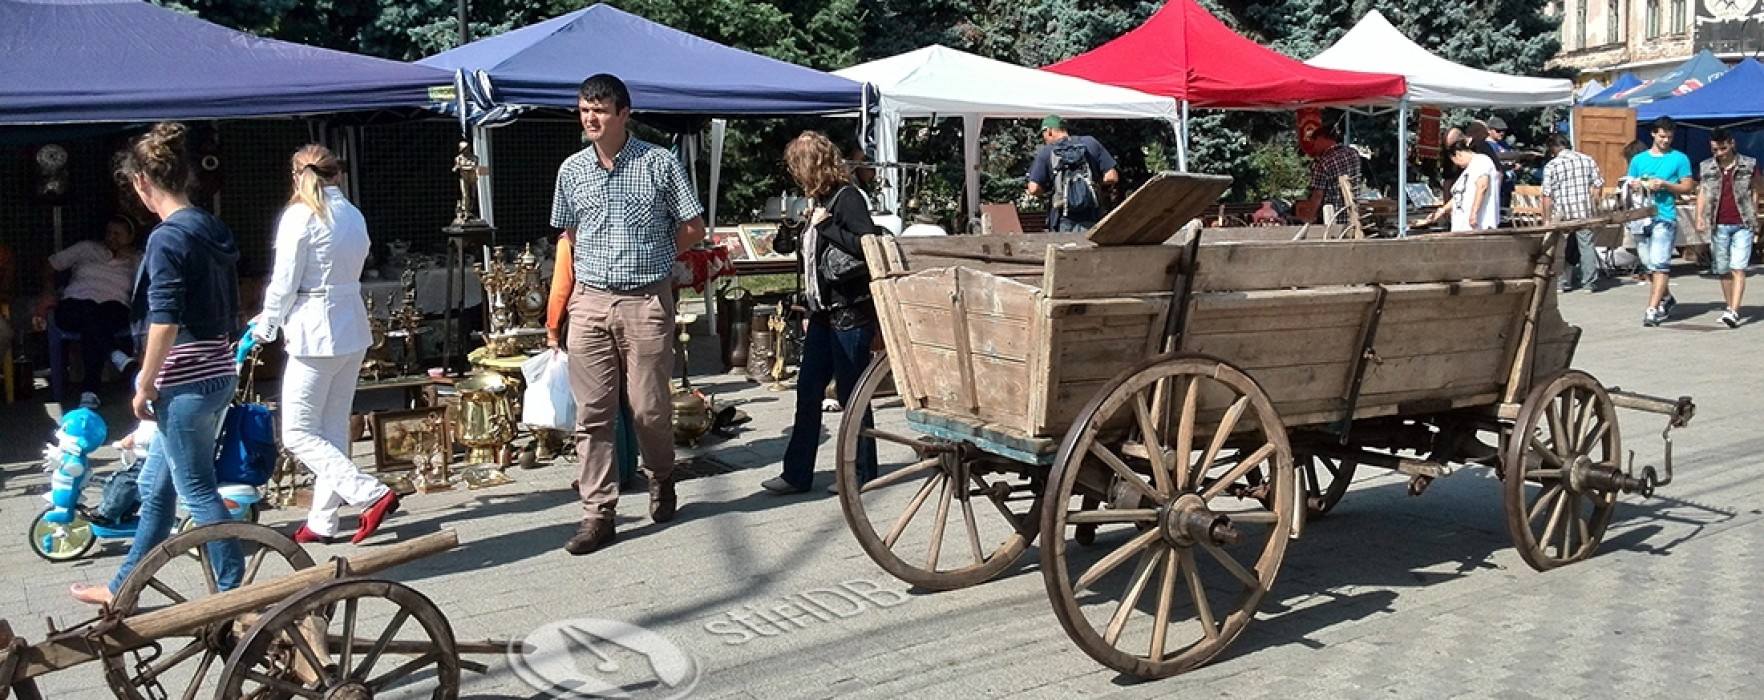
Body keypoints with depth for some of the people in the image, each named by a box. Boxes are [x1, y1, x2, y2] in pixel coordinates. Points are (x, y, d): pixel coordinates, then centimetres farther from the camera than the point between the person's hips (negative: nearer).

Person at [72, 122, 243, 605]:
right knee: (156, 486, 19)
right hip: (218, 372, 9)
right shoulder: (212, 230, 10)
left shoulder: (167, 239, -16)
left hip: (185, 380, -9)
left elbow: (164, 321, -20)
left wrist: (145, 384, -11)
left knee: (197, 491, 1)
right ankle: (123, 589, 31)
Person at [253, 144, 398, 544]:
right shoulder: (354, 216, 8)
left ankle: (372, 495, -10)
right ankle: (322, 521, 17)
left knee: (298, 433, 0)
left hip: (316, 334, -8)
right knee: (334, 429, 13)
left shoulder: (300, 217, -11)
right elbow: (353, 273, 8)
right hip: (353, 331, 8)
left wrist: (265, 326, 7)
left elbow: (284, 283, -11)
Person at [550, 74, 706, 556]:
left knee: (649, 407, 3)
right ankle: (598, 513, 7)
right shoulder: (572, 170, 8)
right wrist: (602, 262, 12)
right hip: (590, 302, 3)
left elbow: (693, 228, 3)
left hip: (647, 301, -3)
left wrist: (651, 259, 5)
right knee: (592, 413, 1)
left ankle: (661, 477, 32)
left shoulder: (660, 163, -3)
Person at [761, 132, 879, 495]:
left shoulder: (847, 197, -13)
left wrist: (825, 226, -20)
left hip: (850, 313, -9)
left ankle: (863, 473, 15)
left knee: (851, 395, 1)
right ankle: (797, 474, 15)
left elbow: (869, 245, -26)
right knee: (807, 391, 9)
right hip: (824, 313, 9)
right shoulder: (821, 199, 13)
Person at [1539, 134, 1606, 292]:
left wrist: (1548, 217, -1)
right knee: (1586, 246, 8)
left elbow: (1547, 195, -8)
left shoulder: (1551, 166, -7)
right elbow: (1598, 184, 7)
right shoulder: (1588, 160, 5)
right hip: (1585, 213, 3)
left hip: (1562, 214, -3)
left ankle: (1563, 283, 10)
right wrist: (1592, 204, 17)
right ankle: (1588, 283, 11)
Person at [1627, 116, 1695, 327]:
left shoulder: (1679, 159, 5)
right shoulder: (1638, 159, 15)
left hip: (1665, 217, -5)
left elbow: (1688, 187, 3)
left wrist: (1665, 185, -12)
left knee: (1659, 264, -13)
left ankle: (1652, 309, -17)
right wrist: (1639, 185, -5)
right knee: (1648, 264, 11)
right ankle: (1666, 298, 31)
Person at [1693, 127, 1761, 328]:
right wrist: (1700, 216, -7)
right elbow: (1702, 193, 8)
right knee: (1723, 270, 9)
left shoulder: (1748, 165, 2)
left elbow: (1758, 188, 11)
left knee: (1738, 268, -11)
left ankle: (1734, 312, -17)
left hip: (1742, 225, -3)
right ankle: (1729, 307, 22)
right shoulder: (1706, 168, 7)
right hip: (1719, 226, 3)